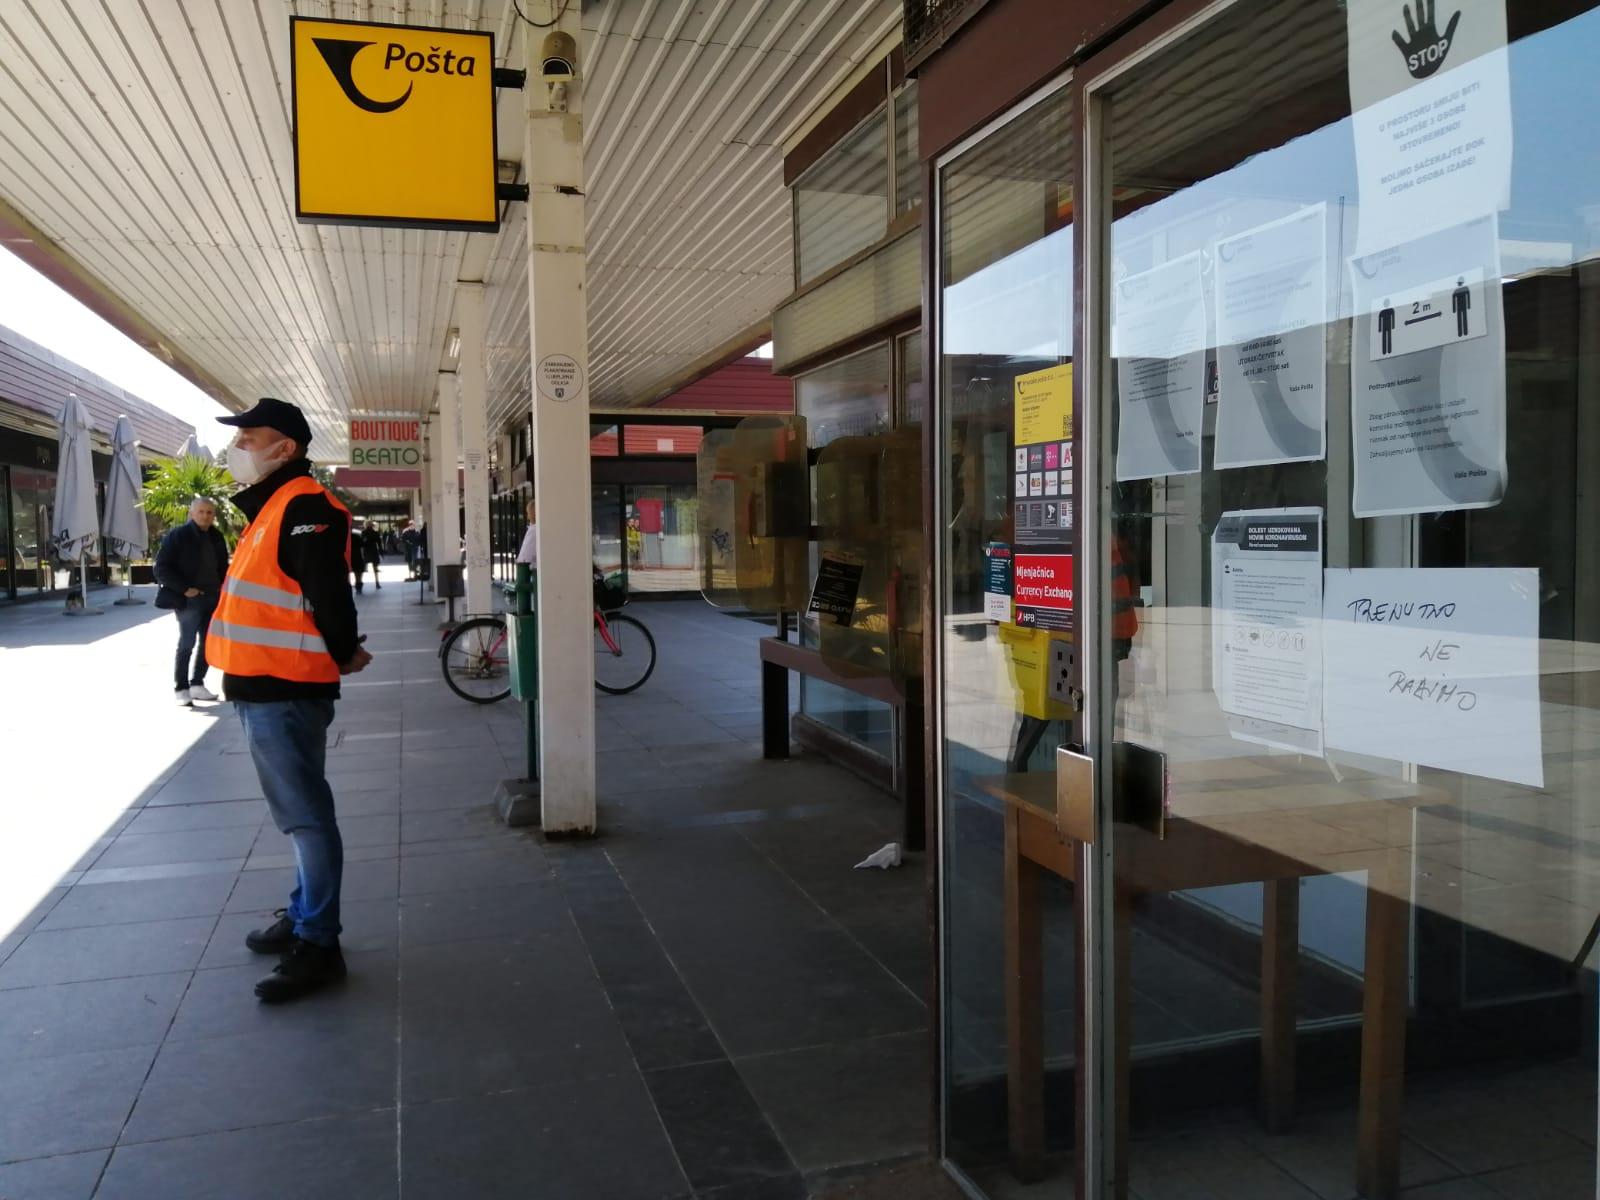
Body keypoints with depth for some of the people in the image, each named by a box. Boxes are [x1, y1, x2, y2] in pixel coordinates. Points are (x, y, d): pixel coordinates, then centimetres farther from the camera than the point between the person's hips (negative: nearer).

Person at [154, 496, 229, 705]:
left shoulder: (216, 537, 10)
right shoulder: (177, 536, -9)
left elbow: (222, 566, 23)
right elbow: (161, 568, -12)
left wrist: (222, 587, 7)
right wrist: (183, 589, -18)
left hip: (212, 598, 7)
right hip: (187, 599, -7)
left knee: (208, 642, 11)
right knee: (187, 643, -7)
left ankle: (197, 684, 23)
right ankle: (181, 689, 1)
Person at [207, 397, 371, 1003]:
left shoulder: (304, 507, -16)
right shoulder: (272, 506, 18)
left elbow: (328, 594, -22)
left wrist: (341, 655, -7)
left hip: (286, 692, -10)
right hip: (266, 688, 10)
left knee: (306, 816, -3)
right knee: (298, 812, 19)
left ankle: (317, 946, 4)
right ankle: (302, 916, 32)